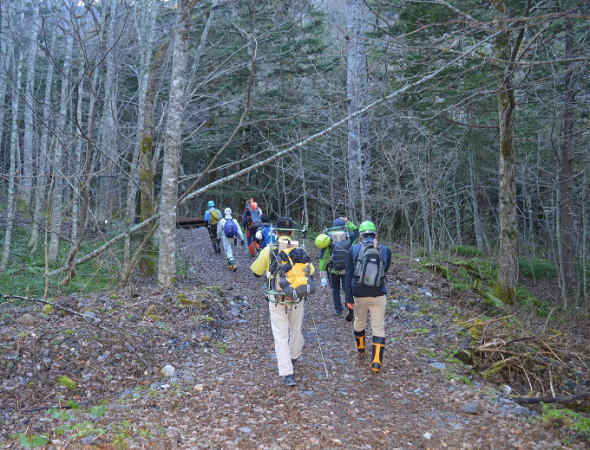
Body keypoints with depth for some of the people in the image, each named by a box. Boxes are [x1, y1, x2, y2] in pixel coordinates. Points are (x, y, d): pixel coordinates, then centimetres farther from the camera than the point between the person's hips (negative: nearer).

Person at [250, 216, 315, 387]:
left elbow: (256, 271, 2)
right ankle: (294, 357, 46)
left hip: (277, 300, -2)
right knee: (296, 330, 23)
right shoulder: (300, 250, -5)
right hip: (297, 299, 2)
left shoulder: (268, 250, -8)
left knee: (281, 336, 4)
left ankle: (287, 374, 1)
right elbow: (310, 272, -1)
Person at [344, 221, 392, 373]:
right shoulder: (385, 250, -3)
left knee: (359, 321, 24)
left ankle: (360, 347, 47)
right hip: (378, 295, -1)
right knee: (378, 327, 5)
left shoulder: (354, 249, -6)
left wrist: (348, 298, -6)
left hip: (359, 295, 1)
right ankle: (376, 361, -2)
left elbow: (348, 275, -8)